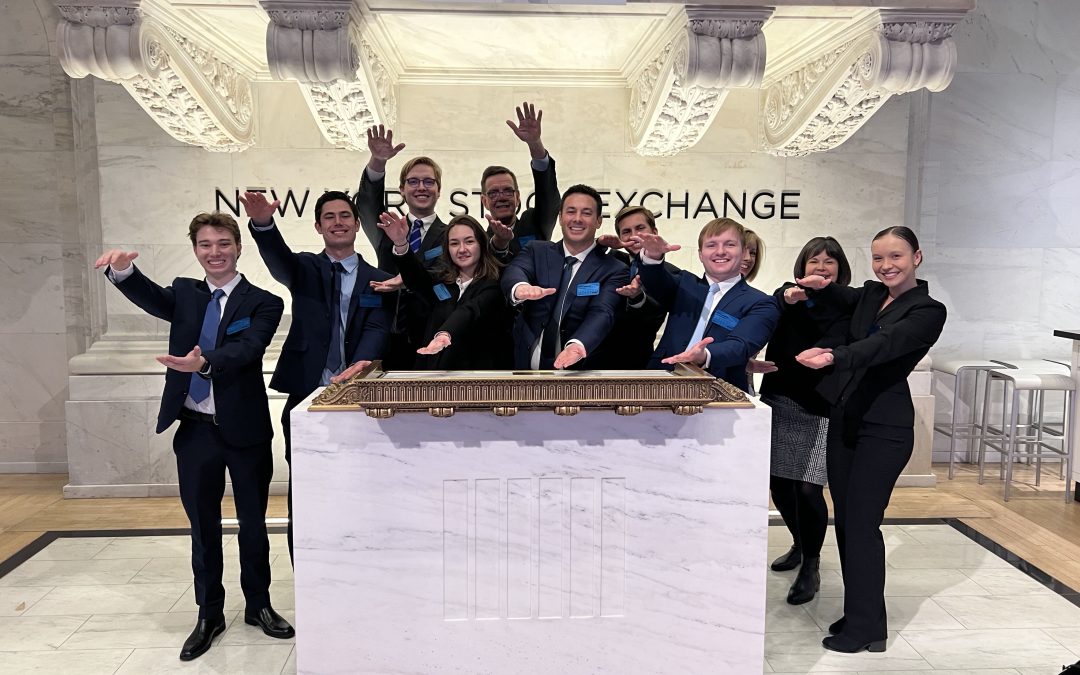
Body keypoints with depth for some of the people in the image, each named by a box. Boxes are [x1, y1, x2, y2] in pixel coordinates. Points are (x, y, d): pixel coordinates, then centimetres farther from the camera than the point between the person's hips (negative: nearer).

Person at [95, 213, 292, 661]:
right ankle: (209, 615, 28)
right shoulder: (184, 293, 6)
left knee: (253, 523, 11)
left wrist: (205, 362, -41)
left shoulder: (263, 303, -4)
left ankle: (259, 605, 30)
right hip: (194, 430, 3)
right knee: (203, 526, 13)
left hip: (245, 430, -2)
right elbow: (149, 298, -15)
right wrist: (121, 270, -36)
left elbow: (247, 347, -22)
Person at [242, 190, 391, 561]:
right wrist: (263, 223, -35)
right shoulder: (305, 269, 9)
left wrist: (361, 362, -26)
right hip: (307, 399, 0)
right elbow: (278, 258, -13)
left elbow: (378, 329, -5)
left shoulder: (379, 280, 9)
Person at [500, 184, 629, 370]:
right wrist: (520, 287, -34)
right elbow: (515, 271, -11)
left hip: (576, 369, -3)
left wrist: (578, 344, -33)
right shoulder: (536, 251, 7)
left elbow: (601, 313, -14)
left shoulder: (613, 271, 1)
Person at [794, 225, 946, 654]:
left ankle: (867, 627, 8)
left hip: (884, 428, -7)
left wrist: (834, 356, -43)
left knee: (861, 523, -5)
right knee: (844, 520, 11)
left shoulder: (928, 311, -9)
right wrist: (820, 288, -5)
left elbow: (884, 344, -25)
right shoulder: (869, 295, 11)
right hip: (844, 418, 7)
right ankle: (858, 612, 25)